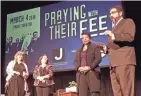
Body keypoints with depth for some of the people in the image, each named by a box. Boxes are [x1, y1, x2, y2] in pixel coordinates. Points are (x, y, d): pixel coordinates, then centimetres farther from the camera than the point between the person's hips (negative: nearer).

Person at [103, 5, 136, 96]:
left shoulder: (128, 22, 9)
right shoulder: (115, 27, 32)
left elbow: (130, 37, -9)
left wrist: (114, 36, -15)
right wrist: (107, 48, 14)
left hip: (124, 61, -8)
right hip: (114, 63, 8)